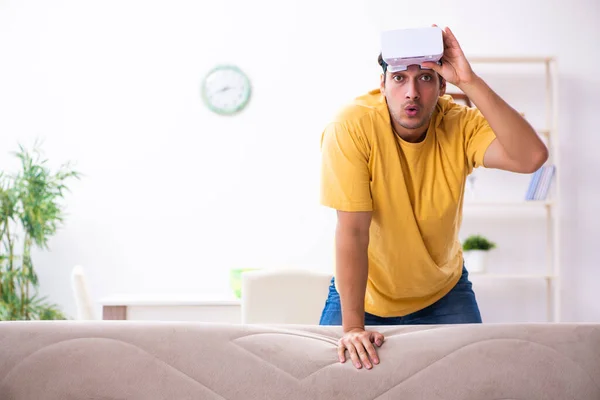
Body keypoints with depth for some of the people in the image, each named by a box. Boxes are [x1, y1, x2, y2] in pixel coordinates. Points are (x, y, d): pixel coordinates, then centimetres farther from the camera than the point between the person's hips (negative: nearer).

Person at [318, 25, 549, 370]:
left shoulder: (460, 125, -18)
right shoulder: (352, 128, -25)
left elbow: (532, 157, -35)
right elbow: (353, 231, -27)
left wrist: (469, 81, -40)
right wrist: (353, 327, -30)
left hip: (444, 293, 2)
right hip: (366, 294, -2)